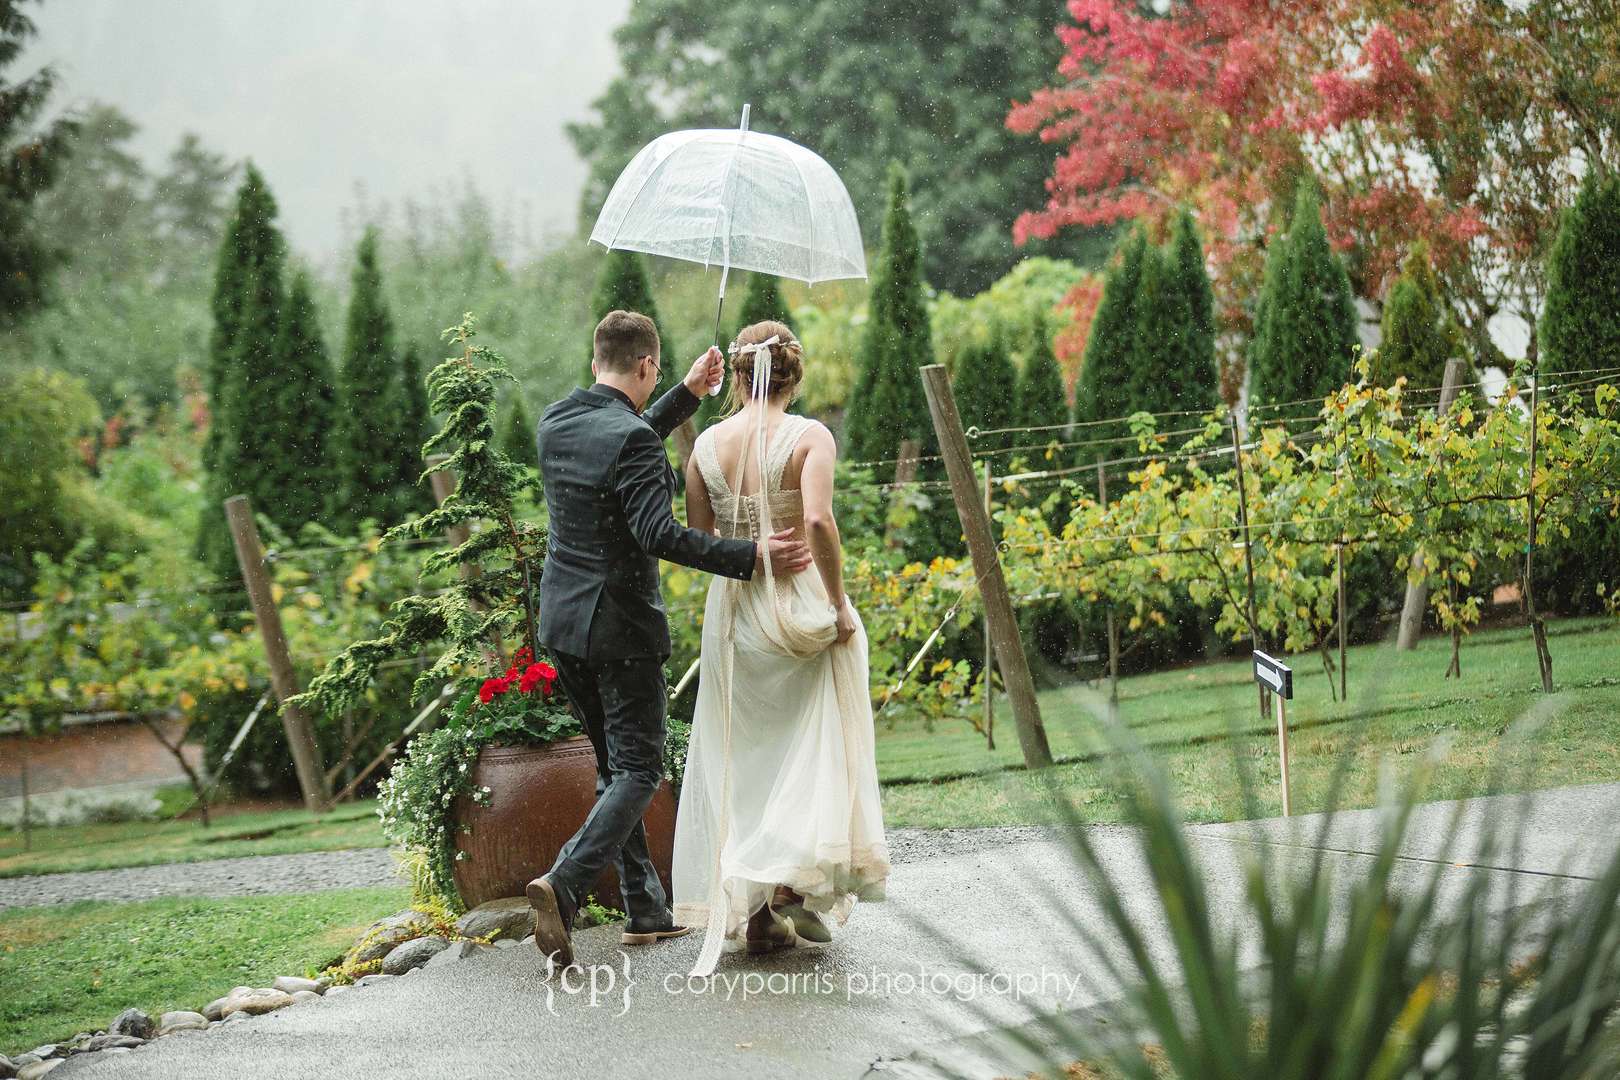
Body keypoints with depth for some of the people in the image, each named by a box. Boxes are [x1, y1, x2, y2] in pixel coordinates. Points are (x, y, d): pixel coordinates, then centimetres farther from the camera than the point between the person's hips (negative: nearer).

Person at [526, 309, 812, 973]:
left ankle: (646, 910, 20)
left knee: (615, 765, 16)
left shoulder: (555, 423, 7)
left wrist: (689, 394, 29)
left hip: (562, 623, 8)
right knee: (637, 771, -1)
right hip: (619, 626, -8)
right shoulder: (634, 441, -19)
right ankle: (563, 885, -20)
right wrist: (752, 557, -27)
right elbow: (658, 534, -28)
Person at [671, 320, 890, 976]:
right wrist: (839, 603, -15)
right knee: (814, 749, 11)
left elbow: (697, 539, 2)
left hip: (732, 608, 3)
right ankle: (795, 880, -3)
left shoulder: (708, 443, 0)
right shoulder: (809, 436, -10)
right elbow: (818, 519, -23)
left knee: (740, 759, 12)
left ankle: (751, 910, 13)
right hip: (802, 604, -3)